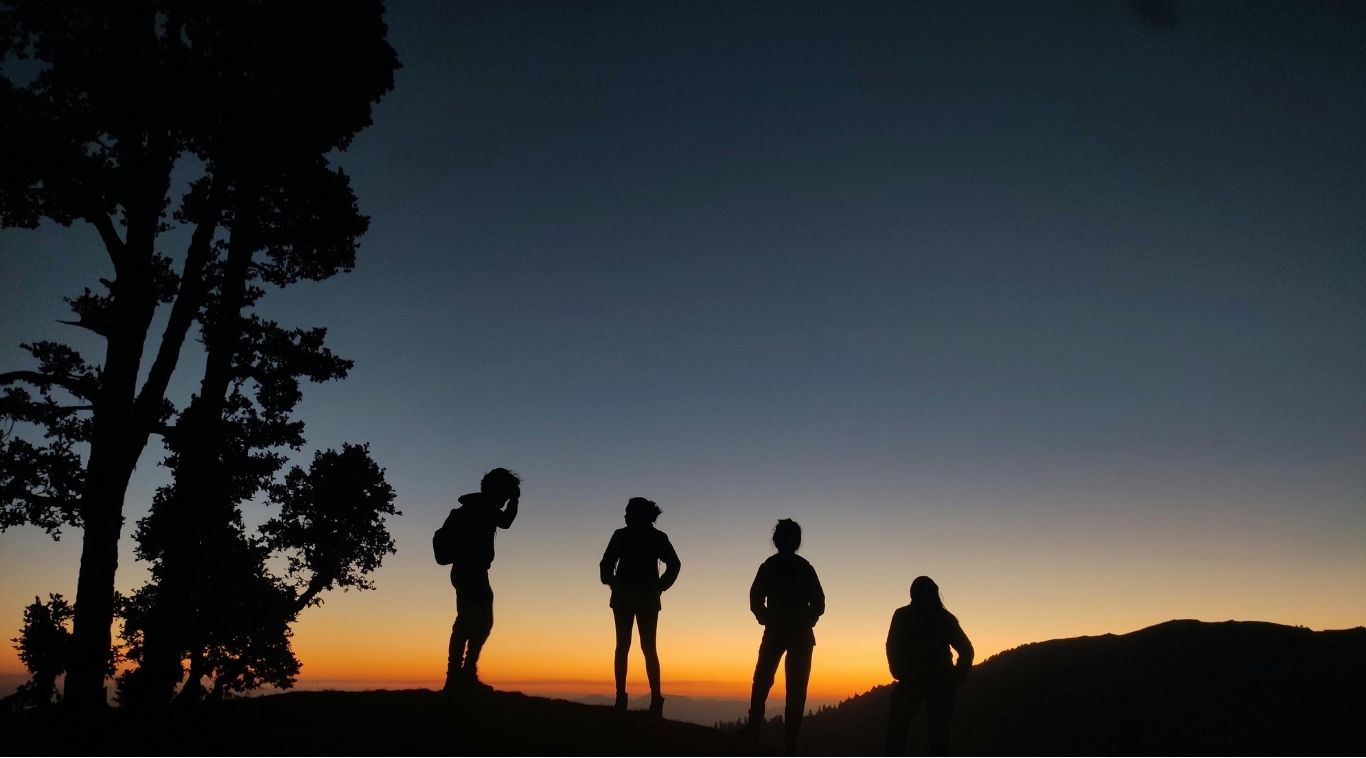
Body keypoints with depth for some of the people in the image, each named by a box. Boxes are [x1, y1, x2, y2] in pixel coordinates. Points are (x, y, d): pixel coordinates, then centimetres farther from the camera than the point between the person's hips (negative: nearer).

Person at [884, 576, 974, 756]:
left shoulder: (902, 615, 0)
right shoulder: (945, 618, 5)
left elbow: (892, 647, -4)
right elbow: (966, 649, 2)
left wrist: (899, 673, 5)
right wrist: (956, 677, 6)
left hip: (911, 681, -2)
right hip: (941, 683, 2)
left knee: (897, 729, 8)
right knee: (939, 731, 10)